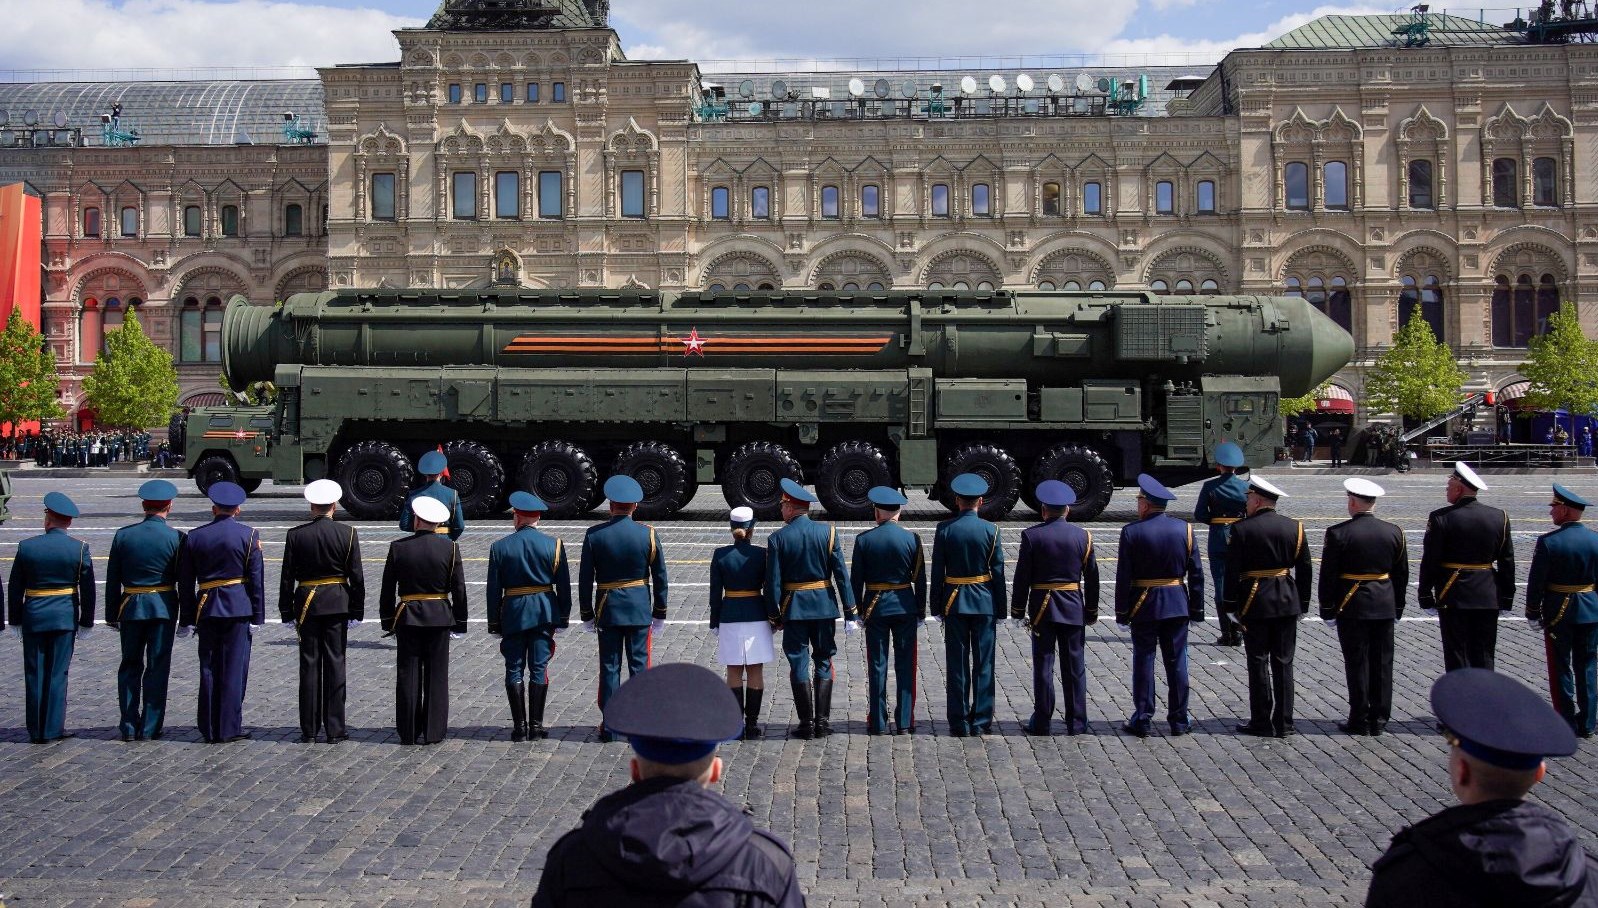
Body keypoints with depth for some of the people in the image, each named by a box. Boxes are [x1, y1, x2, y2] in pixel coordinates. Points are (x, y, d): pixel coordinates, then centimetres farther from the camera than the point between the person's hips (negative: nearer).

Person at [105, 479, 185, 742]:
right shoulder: (177, 538, -8)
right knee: (157, 668, 5)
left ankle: (129, 726, 13)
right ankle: (150, 728, 7)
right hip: (163, 608, -2)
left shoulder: (123, 535, -1)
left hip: (130, 608, 2)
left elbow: (112, 580, 2)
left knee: (130, 667, 12)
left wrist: (112, 615, 10)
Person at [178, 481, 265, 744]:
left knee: (209, 669, 8)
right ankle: (229, 728, 3)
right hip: (238, 607, -2)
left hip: (206, 609, 2)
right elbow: (256, 578, -4)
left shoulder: (195, 536, 4)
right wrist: (258, 616, 1)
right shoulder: (248, 535, -3)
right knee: (234, 668, 2)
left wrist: (187, 619, 12)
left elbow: (185, 582, 6)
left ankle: (210, 730, 13)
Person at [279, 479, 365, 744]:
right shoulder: (348, 534, -5)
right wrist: (357, 611, 4)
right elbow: (357, 576, -3)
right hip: (337, 604, -1)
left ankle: (309, 729, 9)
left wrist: (287, 612, 7)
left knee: (309, 665, 6)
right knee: (335, 663, 4)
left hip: (306, 604, 1)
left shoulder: (296, 535, -3)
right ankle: (335, 729, 5)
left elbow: (287, 577, -1)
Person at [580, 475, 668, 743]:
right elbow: (660, 577, 0)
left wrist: (587, 615, 7)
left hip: (607, 610, 0)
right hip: (640, 608, 0)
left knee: (610, 667, 6)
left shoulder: (594, 535, -5)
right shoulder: (648, 534, -4)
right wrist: (659, 614, 9)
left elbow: (585, 579, -2)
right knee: (639, 665, 6)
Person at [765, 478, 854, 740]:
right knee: (824, 662, 11)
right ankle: (822, 722, 9)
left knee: (799, 666, 5)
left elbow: (773, 582, -6)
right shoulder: (828, 531, -3)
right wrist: (850, 612, 0)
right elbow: (841, 573, -4)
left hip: (793, 608, -2)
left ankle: (807, 724, 6)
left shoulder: (778, 538, -7)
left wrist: (774, 616, 3)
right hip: (824, 607, 2)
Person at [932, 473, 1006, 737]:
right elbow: (998, 573, -3)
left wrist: (938, 607, 5)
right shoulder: (990, 530, -5)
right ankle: (981, 720, 8)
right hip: (984, 602, 0)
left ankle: (959, 722, 7)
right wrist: (999, 609, 4)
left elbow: (937, 571, -3)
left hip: (954, 601, 0)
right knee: (983, 663, 6)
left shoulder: (944, 529, -5)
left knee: (957, 663, 5)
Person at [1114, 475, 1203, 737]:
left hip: (1143, 606, -2)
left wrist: (1122, 612, -2)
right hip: (1177, 605, 2)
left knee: (1143, 662, 5)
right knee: (1177, 662, 8)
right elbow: (1196, 573, 2)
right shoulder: (1184, 529, -1)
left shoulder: (1131, 532, -10)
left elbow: (1123, 577, -9)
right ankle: (1179, 720, 13)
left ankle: (1142, 719, 7)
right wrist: (1196, 608, 9)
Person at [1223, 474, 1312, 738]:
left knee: (1258, 664, 4)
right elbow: (1304, 570, 6)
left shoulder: (1241, 529, -9)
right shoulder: (1294, 527, 2)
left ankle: (1262, 722, 7)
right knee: (1283, 664, 9)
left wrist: (1231, 605, -2)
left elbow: (1232, 571, -9)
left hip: (1254, 603, -4)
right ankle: (1284, 723, 12)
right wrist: (1302, 604, 14)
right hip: (1287, 603, 4)